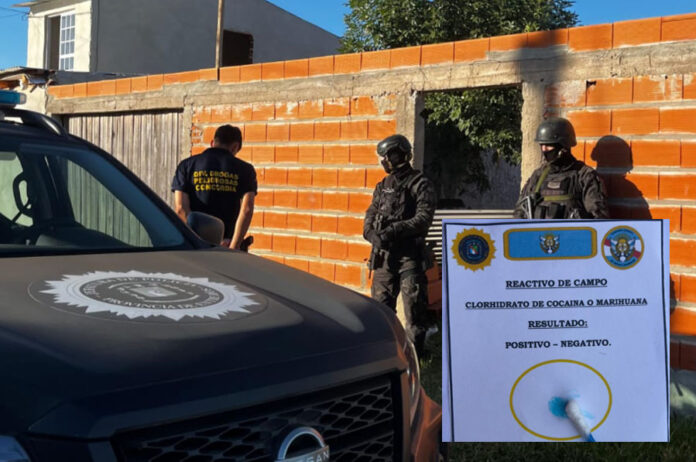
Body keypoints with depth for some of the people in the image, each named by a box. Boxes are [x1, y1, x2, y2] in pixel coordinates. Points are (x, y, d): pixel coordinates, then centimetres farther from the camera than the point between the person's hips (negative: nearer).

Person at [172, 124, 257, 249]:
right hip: (227, 243, 0)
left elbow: (181, 208, -5)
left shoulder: (187, 165, 6)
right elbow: (247, 209, -10)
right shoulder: (244, 169, 4)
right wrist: (233, 246, -12)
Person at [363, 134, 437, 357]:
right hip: (384, 255, 6)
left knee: (414, 305, -2)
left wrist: (395, 230, -23)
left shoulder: (421, 185, -3)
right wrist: (373, 234, -8)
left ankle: (414, 352, 6)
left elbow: (423, 218, -13)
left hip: (410, 255, -6)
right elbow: (370, 215, 13)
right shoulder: (383, 186, 16)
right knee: (381, 303, 9)